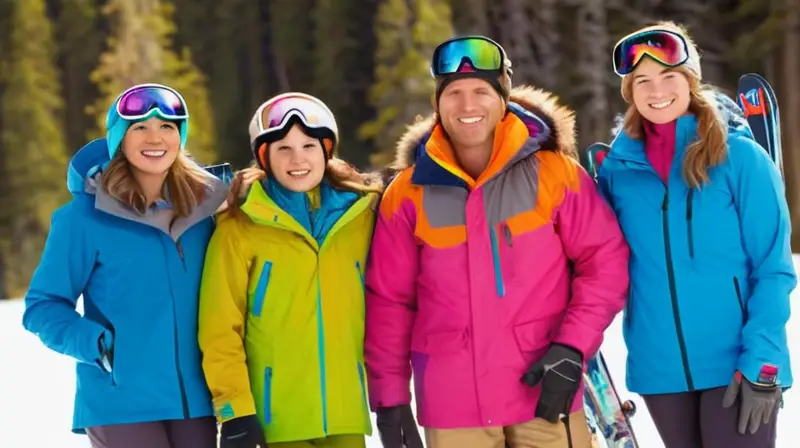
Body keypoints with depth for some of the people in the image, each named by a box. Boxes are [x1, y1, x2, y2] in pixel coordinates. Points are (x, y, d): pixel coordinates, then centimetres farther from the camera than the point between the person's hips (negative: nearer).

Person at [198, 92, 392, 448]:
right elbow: (220, 327, -5)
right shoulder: (241, 227, -4)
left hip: (346, 409, 3)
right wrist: (234, 409, -10)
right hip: (281, 413, -3)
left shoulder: (360, 214, 7)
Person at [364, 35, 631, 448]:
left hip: (545, 387, -1)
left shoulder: (552, 171, -1)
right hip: (452, 400, 1)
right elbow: (389, 299, 7)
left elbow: (605, 259, 1)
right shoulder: (409, 192, 3)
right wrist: (389, 393, 5)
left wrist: (572, 348, -9)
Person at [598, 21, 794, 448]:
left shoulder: (738, 156, -5)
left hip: (737, 365, -4)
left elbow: (773, 268, -7)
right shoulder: (617, 167, 6)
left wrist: (761, 363, -14)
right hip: (660, 368, 4)